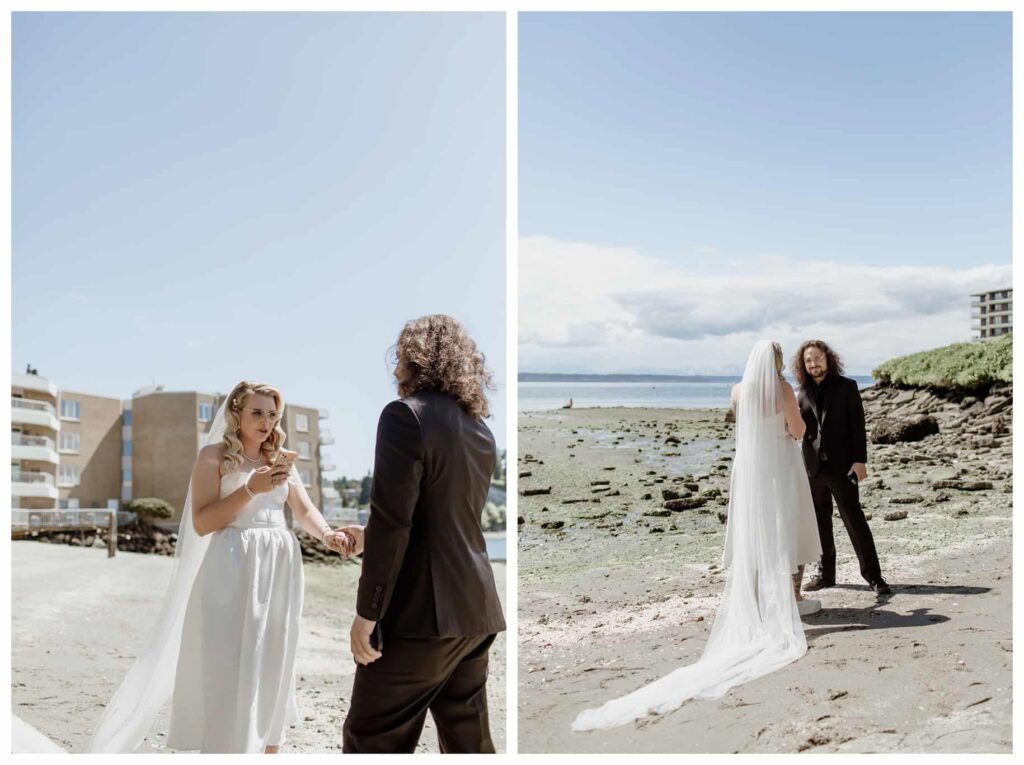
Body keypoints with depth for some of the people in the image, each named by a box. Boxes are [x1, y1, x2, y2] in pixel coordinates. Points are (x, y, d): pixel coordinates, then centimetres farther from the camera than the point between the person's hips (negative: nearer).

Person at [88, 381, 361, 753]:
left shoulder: (281, 459, 14)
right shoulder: (214, 455, 0)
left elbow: (304, 509, 5)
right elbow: (201, 523, -9)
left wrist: (328, 534, -15)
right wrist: (251, 489, -18)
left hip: (279, 570, 5)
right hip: (233, 569, -5)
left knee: (273, 665, 10)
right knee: (228, 666, -4)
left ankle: (269, 748, 20)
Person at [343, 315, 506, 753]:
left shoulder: (406, 415, -10)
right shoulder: (480, 429, 14)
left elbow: (390, 523, -17)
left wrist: (367, 613, -12)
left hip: (421, 613, -8)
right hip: (475, 610, 8)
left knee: (371, 743, 2)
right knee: (469, 742, 13)